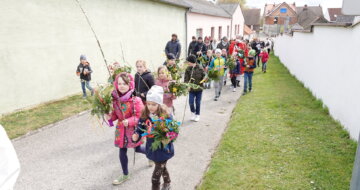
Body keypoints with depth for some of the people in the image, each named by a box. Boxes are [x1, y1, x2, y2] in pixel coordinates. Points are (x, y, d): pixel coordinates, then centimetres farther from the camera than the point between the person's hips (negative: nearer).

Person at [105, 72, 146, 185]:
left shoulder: (136, 99, -23)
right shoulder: (115, 98, -7)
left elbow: (140, 116, -18)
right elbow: (115, 114, 6)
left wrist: (129, 121, -31)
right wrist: (110, 117, -14)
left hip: (133, 129, -4)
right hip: (121, 129, 4)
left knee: (137, 149, 15)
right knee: (122, 152, 11)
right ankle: (125, 175, 31)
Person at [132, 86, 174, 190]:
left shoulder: (166, 116, -21)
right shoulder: (144, 116, -10)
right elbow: (140, 129, -5)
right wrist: (136, 135, -25)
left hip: (163, 149, -4)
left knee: (156, 174, 3)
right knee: (161, 167, 29)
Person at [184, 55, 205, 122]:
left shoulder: (200, 68, -9)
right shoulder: (188, 69, -4)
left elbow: (204, 76, 0)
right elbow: (186, 79, -5)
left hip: (199, 88, -1)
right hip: (191, 89, 1)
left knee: (198, 102, 9)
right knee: (191, 102, -3)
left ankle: (197, 115, 28)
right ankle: (193, 112, 26)